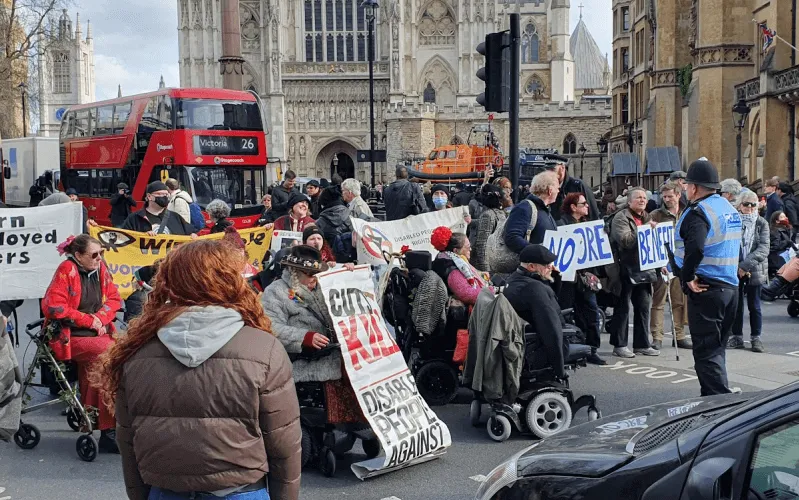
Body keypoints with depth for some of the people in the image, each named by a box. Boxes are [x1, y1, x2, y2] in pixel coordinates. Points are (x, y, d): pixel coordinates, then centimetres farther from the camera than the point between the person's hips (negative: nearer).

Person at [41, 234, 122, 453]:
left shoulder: (100, 269, 7)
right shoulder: (67, 270, -10)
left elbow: (114, 299, 12)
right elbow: (53, 307, -14)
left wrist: (100, 317, -9)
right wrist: (89, 320, -13)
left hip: (96, 334, 6)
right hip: (69, 337, -6)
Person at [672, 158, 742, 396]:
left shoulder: (698, 213, -15)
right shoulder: (730, 209, 14)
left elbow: (695, 249, -33)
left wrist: (688, 277, -20)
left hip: (705, 289, -9)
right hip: (730, 287, 9)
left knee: (705, 351, -4)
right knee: (717, 348, 18)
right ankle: (714, 396, 26)